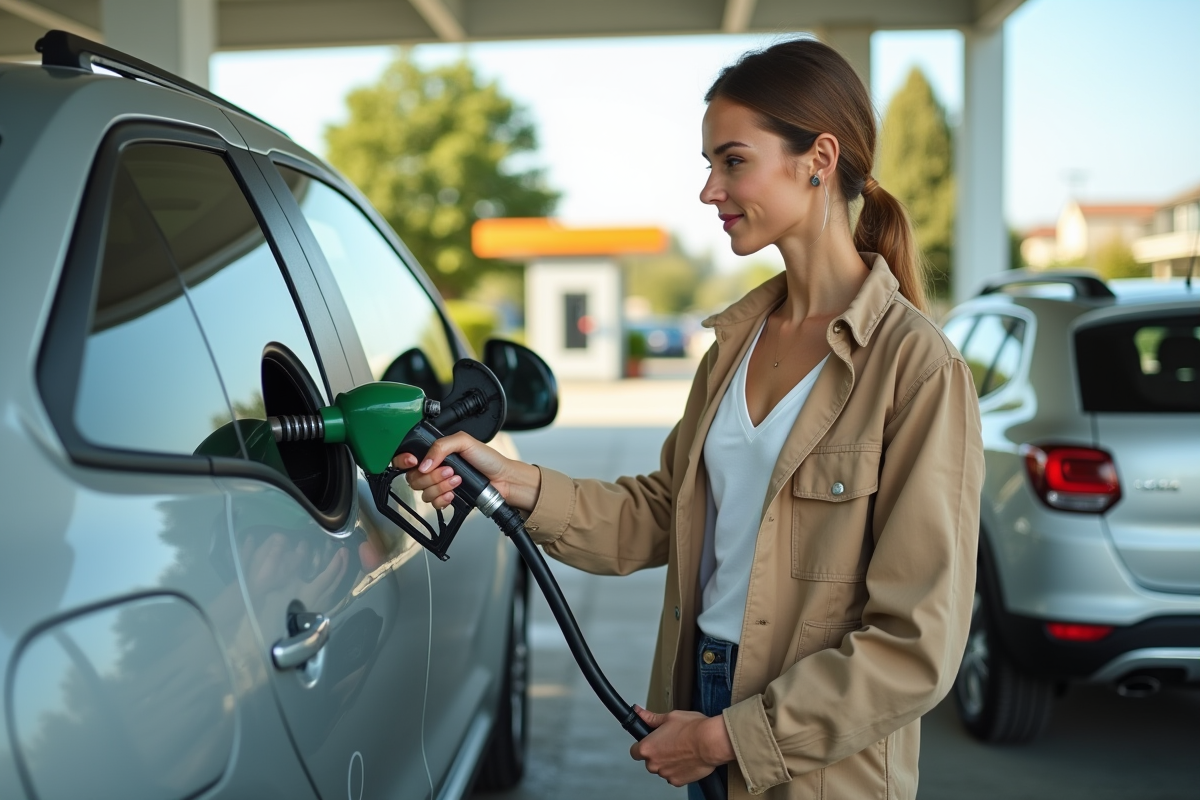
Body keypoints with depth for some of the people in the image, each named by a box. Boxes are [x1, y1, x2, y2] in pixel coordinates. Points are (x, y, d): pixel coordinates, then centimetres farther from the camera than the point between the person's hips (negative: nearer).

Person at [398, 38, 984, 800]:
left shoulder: (917, 367, -18)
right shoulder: (739, 338, 5)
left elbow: (918, 645, -18)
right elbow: (663, 514, 6)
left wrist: (731, 736, -14)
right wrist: (515, 482, -8)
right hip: (704, 693, 6)